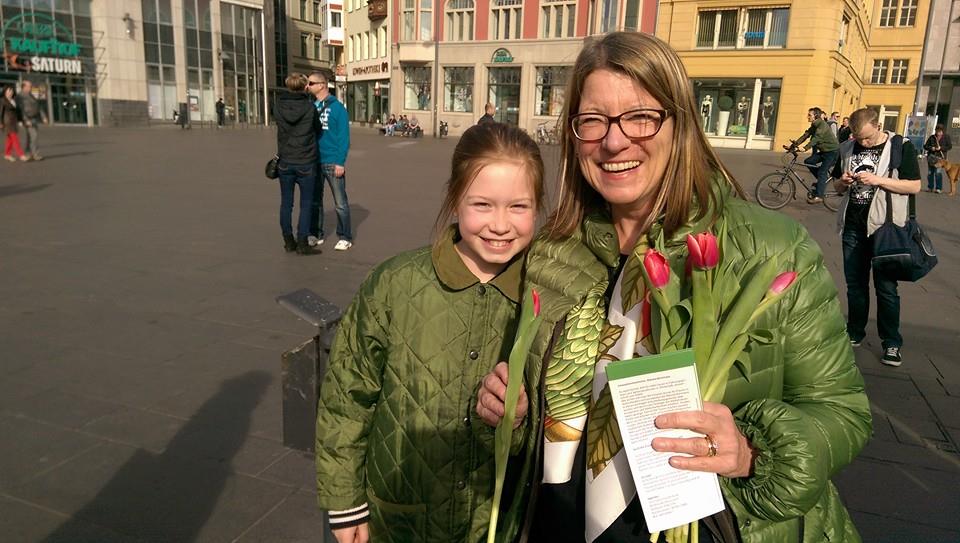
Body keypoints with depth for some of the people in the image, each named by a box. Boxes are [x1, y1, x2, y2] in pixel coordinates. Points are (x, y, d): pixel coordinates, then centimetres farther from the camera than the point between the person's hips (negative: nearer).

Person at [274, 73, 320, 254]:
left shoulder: (279, 106, -3)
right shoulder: (309, 107, -10)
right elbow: (318, 129, 3)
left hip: (285, 162, 3)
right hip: (305, 162, -3)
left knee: (286, 203, 11)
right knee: (306, 204, 6)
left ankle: (288, 241, 17)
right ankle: (302, 242, 2)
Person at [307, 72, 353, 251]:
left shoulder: (336, 107, -7)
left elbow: (344, 136, -10)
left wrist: (341, 162, -16)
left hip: (332, 162, -6)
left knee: (340, 202, 1)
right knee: (315, 200, 12)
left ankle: (345, 237, 9)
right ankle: (315, 234, 23)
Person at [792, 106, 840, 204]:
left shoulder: (822, 125, -19)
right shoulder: (813, 126, 8)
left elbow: (816, 138, -31)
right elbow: (804, 136, 1)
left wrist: (806, 148, -42)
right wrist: (792, 145, -10)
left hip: (832, 151, -9)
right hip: (824, 151, 9)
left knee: (822, 172, -13)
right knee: (808, 161, -2)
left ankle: (818, 196, -11)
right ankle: (822, 180, 12)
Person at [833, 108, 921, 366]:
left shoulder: (902, 147, -6)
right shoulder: (848, 148, 8)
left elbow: (914, 186, -9)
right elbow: (837, 185, 17)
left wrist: (877, 180, -20)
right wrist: (843, 182, -6)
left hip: (884, 227, -4)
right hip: (852, 226, 5)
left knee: (886, 287, 0)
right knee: (855, 284, 12)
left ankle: (892, 343, 10)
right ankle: (855, 332, 25)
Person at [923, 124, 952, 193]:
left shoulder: (946, 137, 4)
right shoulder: (932, 137, 7)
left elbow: (950, 146, 1)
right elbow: (925, 146, 10)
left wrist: (941, 148, -14)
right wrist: (931, 148, -10)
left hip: (940, 156, -3)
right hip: (931, 156, 3)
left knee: (938, 172, -13)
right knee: (930, 172, 5)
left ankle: (939, 188, -9)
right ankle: (930, 187, 16)